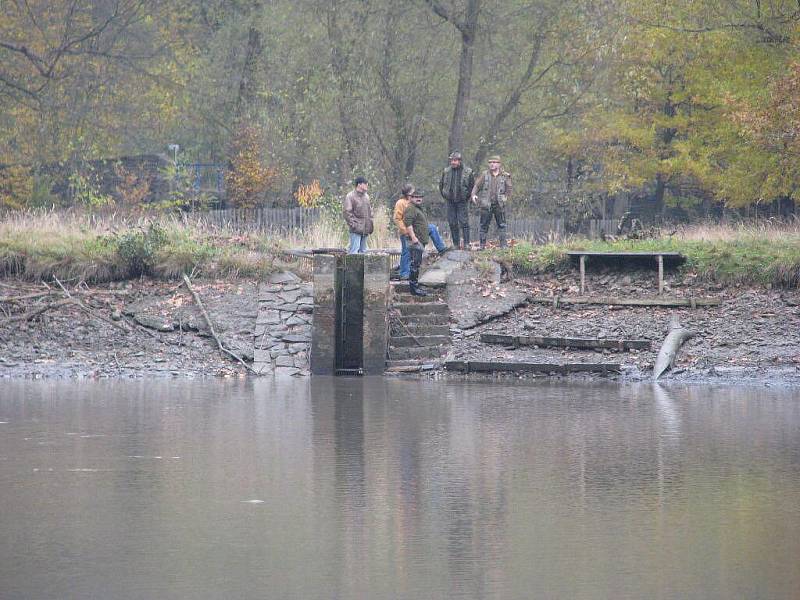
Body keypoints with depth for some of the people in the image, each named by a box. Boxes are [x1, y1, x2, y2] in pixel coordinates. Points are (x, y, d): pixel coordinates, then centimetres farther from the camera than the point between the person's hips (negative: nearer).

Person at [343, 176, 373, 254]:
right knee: (354, 250, -12)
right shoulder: (350, 196, -7)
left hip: (365, 230, 8)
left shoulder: (366, 196, 16)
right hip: (356, 230, -8)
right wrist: (353, 224, -17)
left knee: (363, 250, 10)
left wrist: (370, 223, 14)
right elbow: (346, 211, -12)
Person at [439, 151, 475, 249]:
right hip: (450, 202, 3)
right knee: (452, 223, 4)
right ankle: (456, 244, 11)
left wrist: (467, 196, -1)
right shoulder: (446, 171, 6)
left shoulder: (467, 172, -3)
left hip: (462, 201, -3)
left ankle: (466, 244, -5)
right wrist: (444, 196, 9)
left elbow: (472, 186, 4)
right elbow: (441, 184, 17)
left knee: (464, 222, -8)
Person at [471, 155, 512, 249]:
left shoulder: (505, 176, 4)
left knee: (501, 225, 1)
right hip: (486, 205, 0)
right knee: (484, 226, 3)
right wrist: (474, 194, -13)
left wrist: (506, 197, -3)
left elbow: (509, 189, 11)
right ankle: (482, 245, 9)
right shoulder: (484, 175, 4)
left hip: (499, 205, 0)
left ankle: (503, 245, 5)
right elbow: (477, 186, 4)